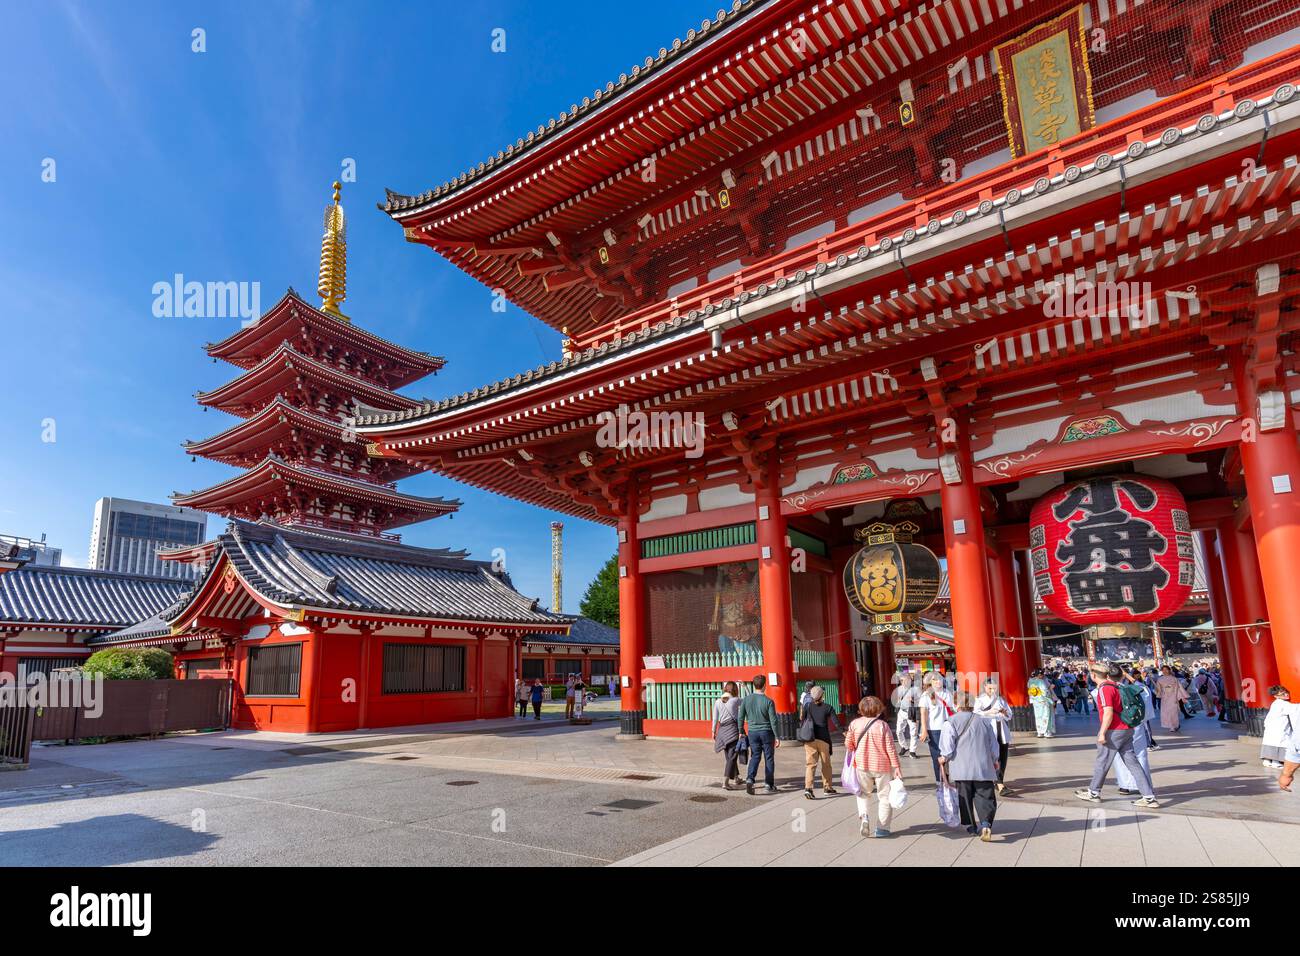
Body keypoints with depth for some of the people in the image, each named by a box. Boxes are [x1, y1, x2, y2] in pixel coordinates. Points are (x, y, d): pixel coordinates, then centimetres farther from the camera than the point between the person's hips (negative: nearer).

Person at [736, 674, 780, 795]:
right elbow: (773, 721, -12)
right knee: (769, 758, 10)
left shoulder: (746, 700, -3)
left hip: (752, 732, 3)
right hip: (766, 732, -3)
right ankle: (769, 785, 17)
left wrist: (741, 732, 13)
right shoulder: (768, 701, -13)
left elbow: (740, 718, 1)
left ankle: (749, 779, -9)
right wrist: (777, 737, -5)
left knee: (754, 757, 10)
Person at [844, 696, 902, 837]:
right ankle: (882, 827, 13)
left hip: (862, 766, 2)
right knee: (885, 796, 13)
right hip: (882, 767, -2)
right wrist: (897, 767, -5)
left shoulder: (855, 724, -5)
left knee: (864, 794, 21)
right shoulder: (882, 725, -12)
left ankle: (863, 815, -3)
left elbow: (848, 745, 1)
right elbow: (891, 748, -11)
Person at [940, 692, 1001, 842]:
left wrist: (944, 758, 11)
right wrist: (994, 760, 32)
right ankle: (985, 824, -15)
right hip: (983, 767, 2)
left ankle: (972, 825, 20)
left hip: (962, 768, -2)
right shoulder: (984, 721, 7)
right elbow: (993, 745, 15)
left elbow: (947, 747, -9)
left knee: (966, 797, 11)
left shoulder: (951, 722, -6)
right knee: (986, 797, 4)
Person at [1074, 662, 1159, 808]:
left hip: (1114, 731, -8)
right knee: (1132, 762, 8)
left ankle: (1093, 793, 17)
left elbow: (1108, 713, -20)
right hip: (1127, 730, 8)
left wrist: (1102, 733, -17)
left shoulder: (1104, 688, -15)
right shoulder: (1116, 686, 13)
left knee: (1102, 762, 5)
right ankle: (1149, 797, 4)